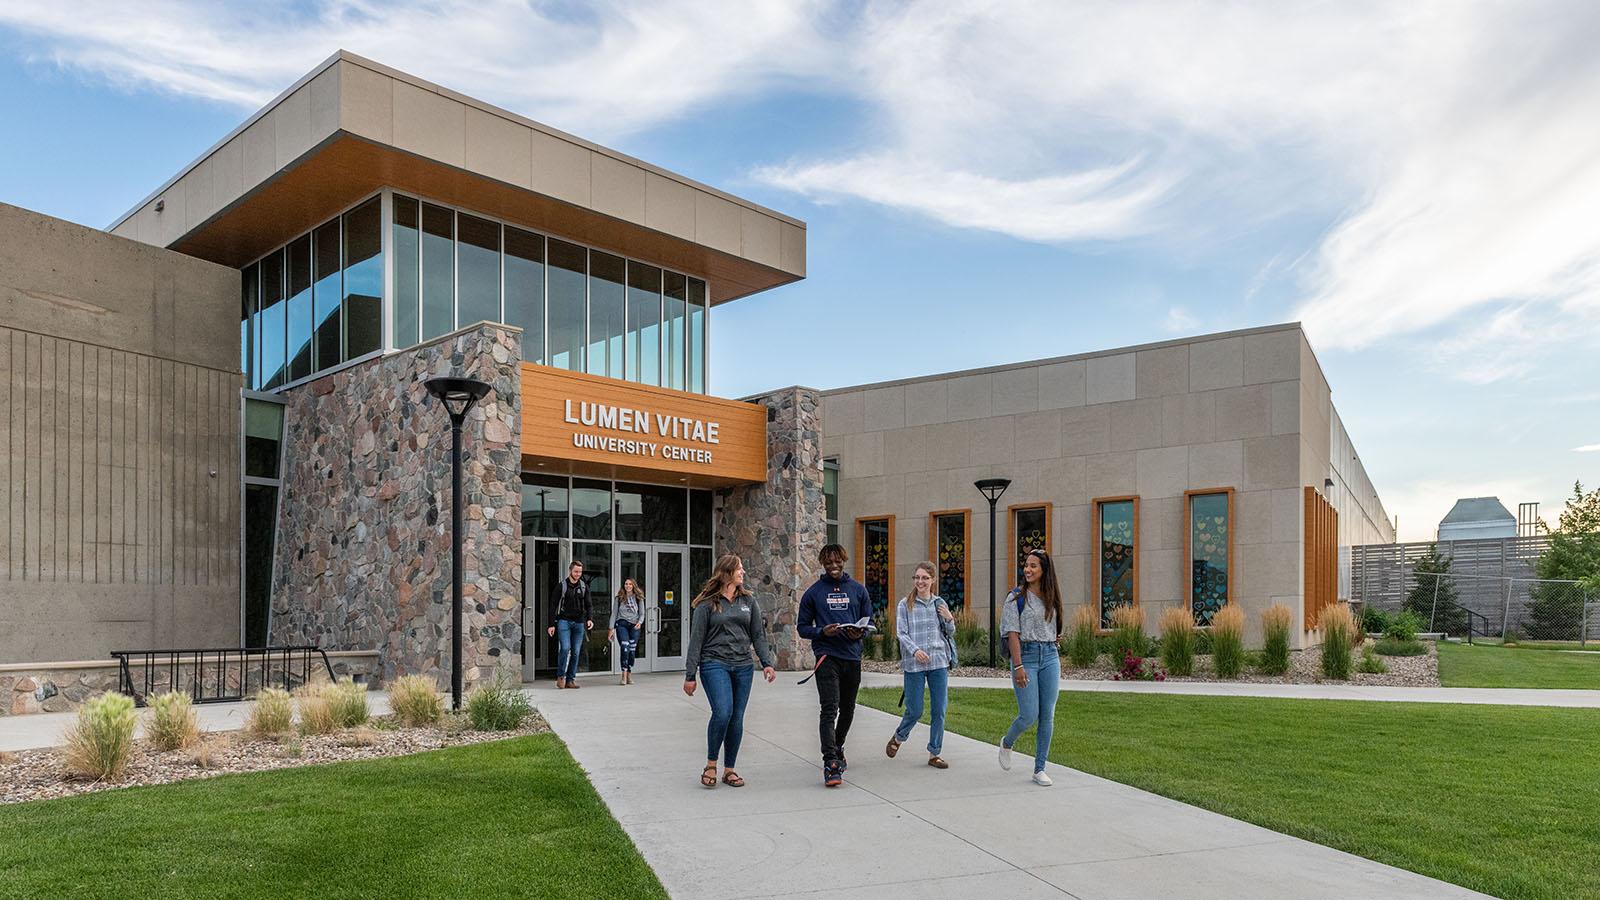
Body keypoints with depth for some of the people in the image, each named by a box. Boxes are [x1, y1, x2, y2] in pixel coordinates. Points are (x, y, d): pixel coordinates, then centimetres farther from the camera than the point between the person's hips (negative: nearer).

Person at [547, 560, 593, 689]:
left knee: (576, 652, 2)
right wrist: (552, 625, -1)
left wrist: (590, 618, -8)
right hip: (564, 621, -3)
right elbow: (554, 606, 4)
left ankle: (571, 679, 9)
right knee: (565, 648, -17)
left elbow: (588, 605, 11)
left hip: (579, 623, 3)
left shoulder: (584, 587, 11)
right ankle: (561, 676, -1)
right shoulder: (561, 586, 2)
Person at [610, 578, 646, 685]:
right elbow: (614, 613, 8)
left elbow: (642, 614, 11)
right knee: (625, 648, -16)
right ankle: (624, 675, -15)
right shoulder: (619, 598, 7)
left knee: (632, 650, 3)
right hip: (622, 624, -2)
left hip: (634, 626, 2)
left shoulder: (638, 598, 9)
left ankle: (629, 675, 14)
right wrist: (612, 628, 2)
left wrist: (640, 622, -10)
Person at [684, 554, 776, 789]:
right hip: (714, 665, -4)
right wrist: (690, 675, -3)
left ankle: (729, 770, 17)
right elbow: (696, 640, 0)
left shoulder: (748, 601, 12)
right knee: (722, 712, -19)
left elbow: (759, 635, 12)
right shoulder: (707, 604, 0)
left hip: (743, 666, 4)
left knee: (737, 718, 4)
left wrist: (766, 662, -1)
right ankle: (711, 764, 0)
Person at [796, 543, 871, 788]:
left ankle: (837, 748, 39)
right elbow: (802, 627, 5)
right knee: (829, 709, -16)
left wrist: (860, 632, -10)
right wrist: (822, 632, -14)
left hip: (853, 657, 4)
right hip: (827, 656, -3)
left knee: (847, 709, 16)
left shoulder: (858, 589, 9)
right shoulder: (814, 592, 3)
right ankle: (830, 763, -20)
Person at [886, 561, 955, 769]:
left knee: (939, 711, 3)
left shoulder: (940, 603, 9)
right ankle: (898, 738, 30)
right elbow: (901, 633, -5)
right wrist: (915, 650, -22)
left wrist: (949, 619, -5)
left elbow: (950, 634, 16)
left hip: (939, 662, 3)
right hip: (914, 665, -3)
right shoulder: (905, 605, 0)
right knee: (914, 711, 2)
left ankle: (934, 754, 15)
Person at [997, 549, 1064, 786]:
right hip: (1025, 655, -5)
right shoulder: (1016, 597, -4)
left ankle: (1039, 769, 12)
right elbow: (1013, 634, -10)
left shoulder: (1051, 597, 10)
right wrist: (1018, 666, -18)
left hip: (1050, 657, 5)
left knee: (1047, 716, 3)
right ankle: (1007, 743, 25)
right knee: (1029, 715, -7)